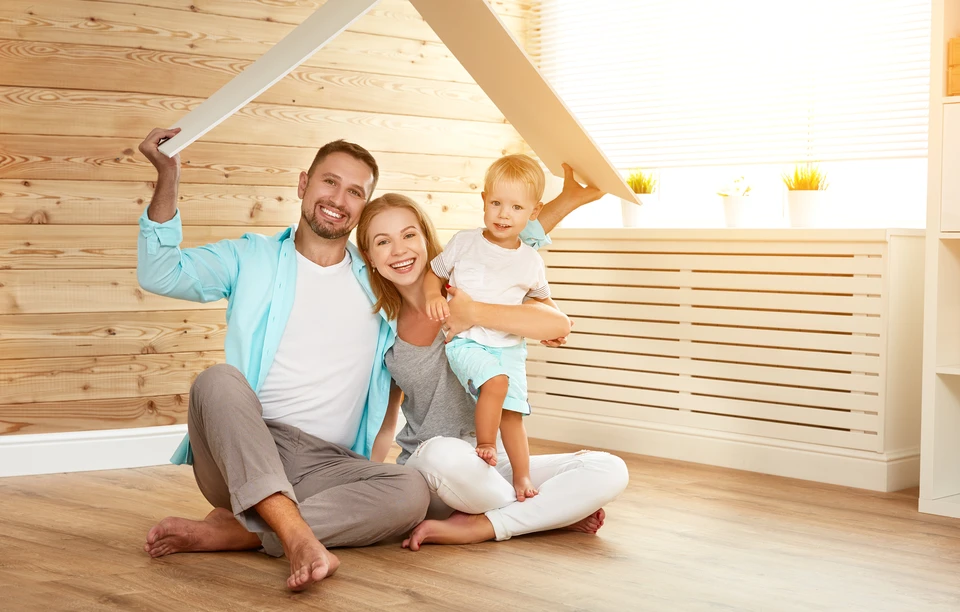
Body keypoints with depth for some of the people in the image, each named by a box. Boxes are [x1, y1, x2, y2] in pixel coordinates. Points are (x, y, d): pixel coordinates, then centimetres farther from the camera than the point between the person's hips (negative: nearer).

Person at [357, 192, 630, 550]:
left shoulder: (466, 289, 3)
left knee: (609, 471, -17)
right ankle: (552, 511, -10)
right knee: (445, 453, -38)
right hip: (426, 472, -1)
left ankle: (479, 526, -19)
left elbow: (558, 325, -6)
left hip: (493, 466, 2)